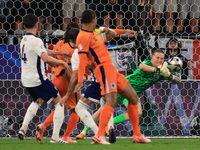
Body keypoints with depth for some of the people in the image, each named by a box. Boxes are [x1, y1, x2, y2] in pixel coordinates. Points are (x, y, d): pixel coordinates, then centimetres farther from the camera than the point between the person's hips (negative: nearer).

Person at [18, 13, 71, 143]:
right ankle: (55, 136, -5)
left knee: (37, 101, 34)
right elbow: (45, 58, -30)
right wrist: (62, 62, -17)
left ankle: (23, 128, 19)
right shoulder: (35, 40, -18)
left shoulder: (24, 40, 11)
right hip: (37, 79, -9)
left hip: (26, 79, 9)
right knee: (59, 102, 1)